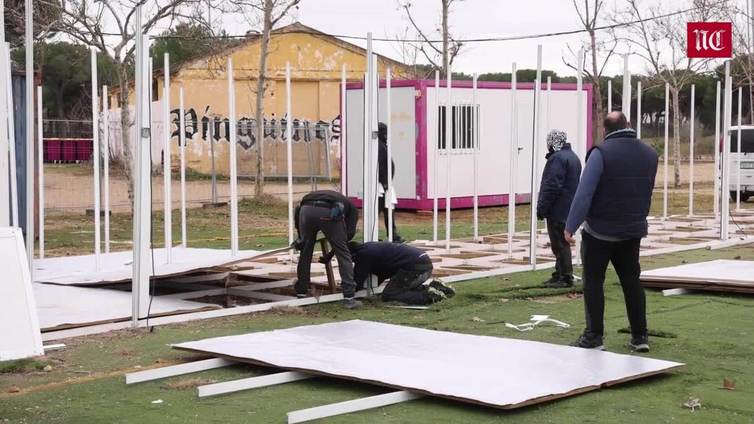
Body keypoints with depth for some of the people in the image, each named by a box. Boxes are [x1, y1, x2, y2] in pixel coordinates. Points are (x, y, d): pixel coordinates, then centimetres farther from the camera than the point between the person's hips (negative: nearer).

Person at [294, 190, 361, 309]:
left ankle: (301, 293, 31)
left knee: (305, 252, 24)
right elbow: (350, 232, 16)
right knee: (343, 254, 10)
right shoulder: (351, 207, 33)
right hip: (328, 212, -3)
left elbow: (299, 209, 26)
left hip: (306, 209, 3)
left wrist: (301, 239, 29)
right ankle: (349, 298, 6)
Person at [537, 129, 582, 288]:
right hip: (569, 209, 10)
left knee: (560, 244, -6)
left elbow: (552, 186, -22)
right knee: (562, 243, 15)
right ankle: (560, 275, 21)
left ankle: (566, 278, -5)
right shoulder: (573, 157, 18)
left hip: (557, 210, -10)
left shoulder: (557, 158, -16)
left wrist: (542, 208, -17)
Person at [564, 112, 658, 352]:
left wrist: (571, 226, -14)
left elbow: (584, 193, -18)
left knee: (593, 282, 3)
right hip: (633, 231, 5)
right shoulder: (650, 154, 5)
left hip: (599, 231, -5)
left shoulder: (601, 152, -15)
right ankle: (640, 336, 15)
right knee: (631, 282, 13)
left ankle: (594, 336, 4)